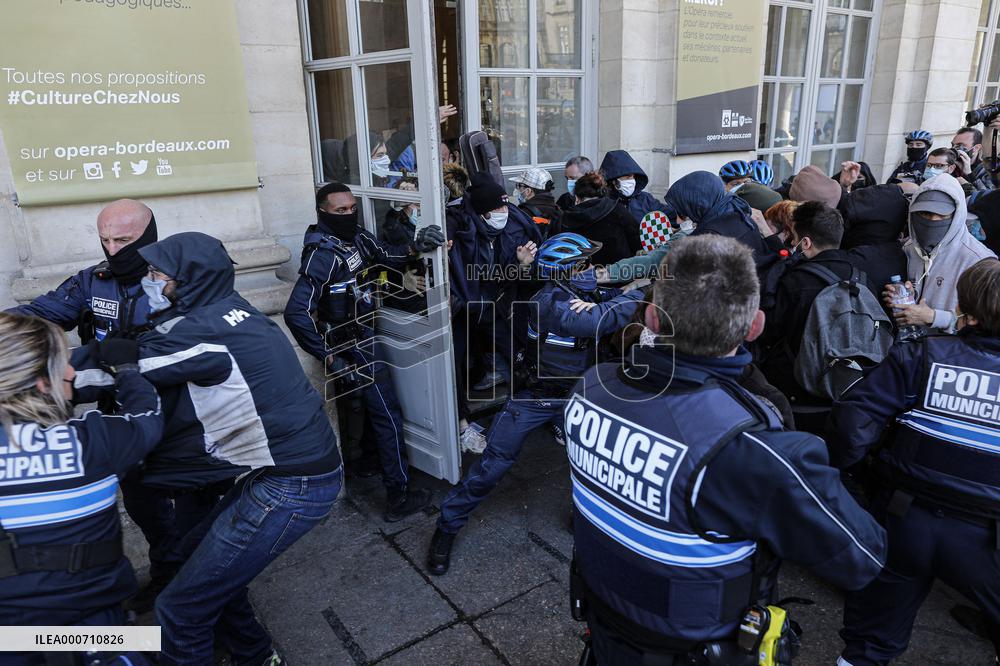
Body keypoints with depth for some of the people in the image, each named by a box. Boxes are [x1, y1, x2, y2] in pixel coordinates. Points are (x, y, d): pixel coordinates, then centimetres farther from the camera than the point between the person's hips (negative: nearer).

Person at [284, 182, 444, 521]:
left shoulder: (356, 236, -3)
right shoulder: (322, 254, -27)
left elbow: (385, 256, 10)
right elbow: (297, 313, -31)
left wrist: (414, 247, -12)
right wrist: (329, 357, -27)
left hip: (364, 337, 9)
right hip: (352, 346, -9)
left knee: (360, 407, 25)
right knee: (388, 415, -2)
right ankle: (399, 496, 9)